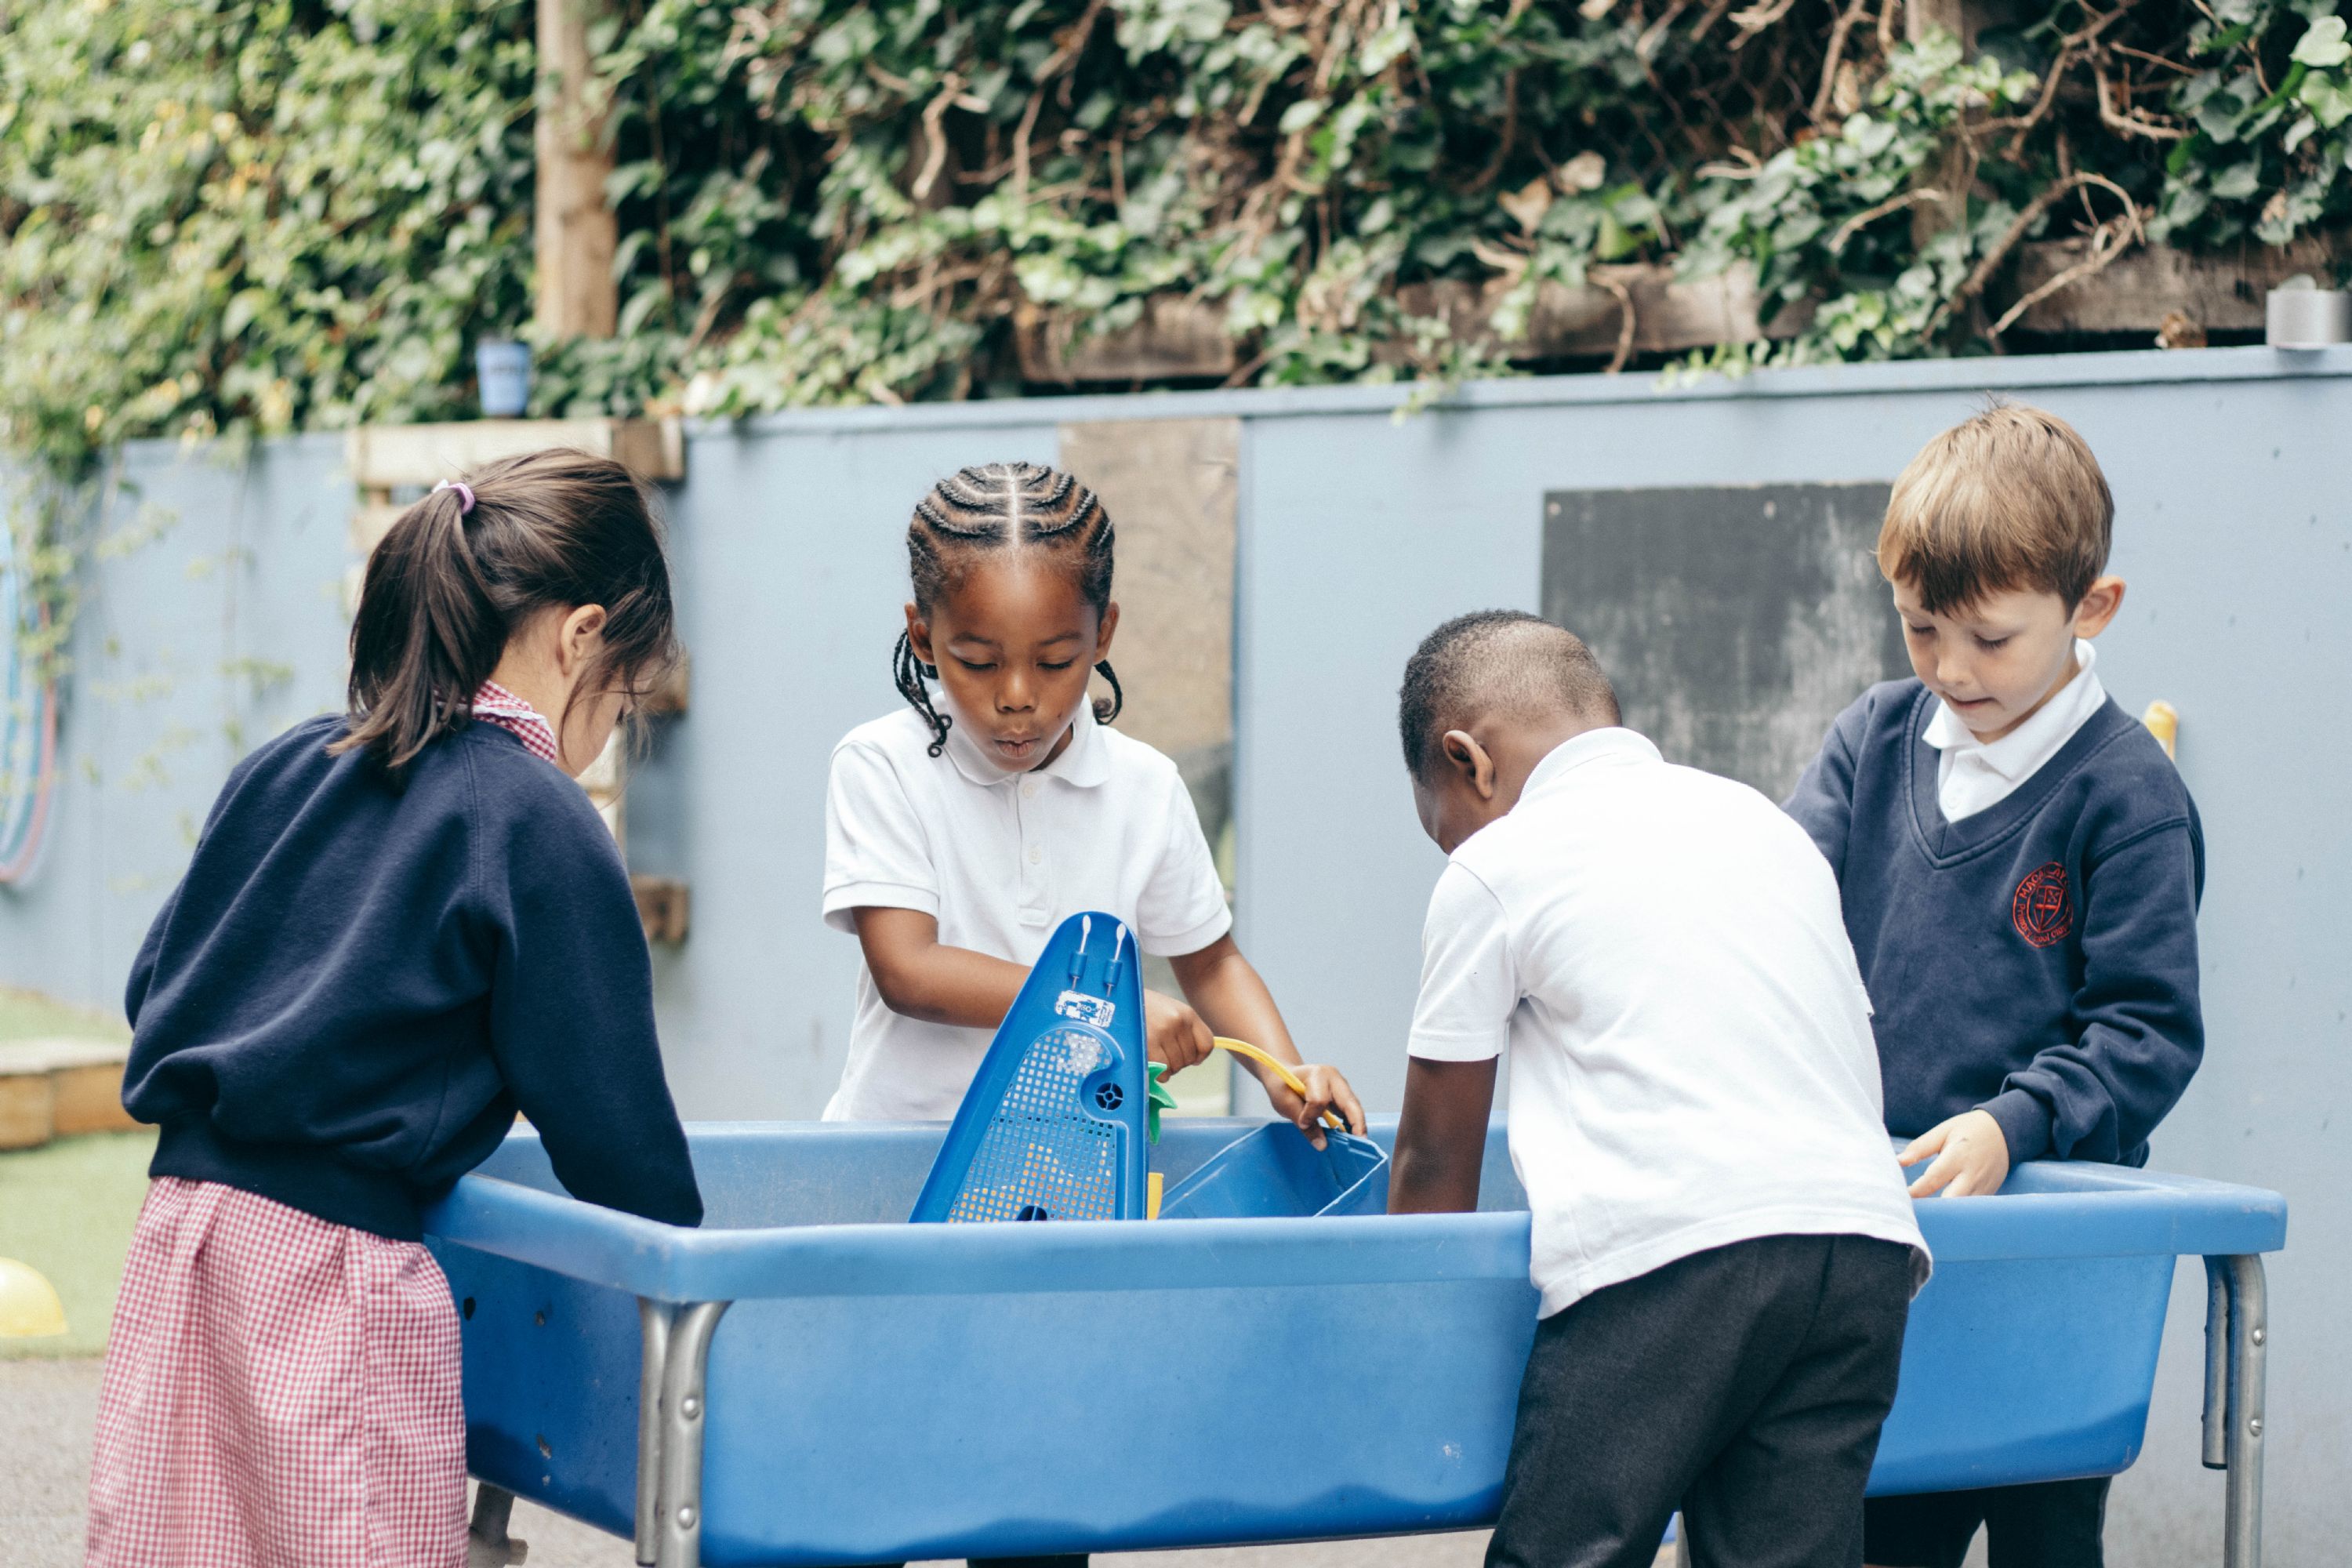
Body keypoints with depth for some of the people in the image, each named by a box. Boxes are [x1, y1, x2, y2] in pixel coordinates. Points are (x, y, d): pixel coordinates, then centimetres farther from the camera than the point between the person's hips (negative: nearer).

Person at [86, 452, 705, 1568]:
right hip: (336, 1266, -7)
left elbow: (154, 985, 18)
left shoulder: (286, 768, 13)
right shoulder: (540, 826, -7)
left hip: (177, 1224, 7)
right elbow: (608, 1110, -5)